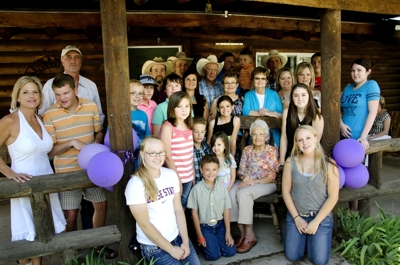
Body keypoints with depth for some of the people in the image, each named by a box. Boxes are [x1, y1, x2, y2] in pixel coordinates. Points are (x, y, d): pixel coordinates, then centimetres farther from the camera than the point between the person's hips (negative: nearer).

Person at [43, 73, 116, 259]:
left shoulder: (91, 106, -4)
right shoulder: (49, 115, -14)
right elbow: (49, 150, -12)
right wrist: (71, 142, -26)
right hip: (66, 172, -3)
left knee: (101, 205, 13)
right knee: (71, 214, 4)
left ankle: (98, 245, 36)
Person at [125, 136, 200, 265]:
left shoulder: (171, 174, -2)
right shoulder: (135, 184, -19)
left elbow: (178, 210, 1)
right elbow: (144, 224, -16)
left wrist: (185, 241, -4)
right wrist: (171, 249, -12)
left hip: (178, 236, 5)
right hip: (154, 247, -5)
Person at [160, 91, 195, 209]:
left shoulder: (188, 126, 8)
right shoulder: (167, 126, -13)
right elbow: (167, 156, -16)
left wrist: (193, 176, 10)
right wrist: (177, 179, -15)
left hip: (188, 177, 6)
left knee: (182, 208, 17)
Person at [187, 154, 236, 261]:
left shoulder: (222, 187, -5)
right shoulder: (197, 189, -15)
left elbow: (226, 210, 1)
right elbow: (194, 213, -7)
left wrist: (228, 233, -1)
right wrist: (200, 236, -5)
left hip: (219, 225, 4)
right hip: (204, 227, -3)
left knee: (231, 251, -5)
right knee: (213, 255, -15)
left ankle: (214, 241, 21)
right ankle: (204, 243, 15)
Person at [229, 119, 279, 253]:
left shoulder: (272, 151, -2)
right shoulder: (247, 150, 10)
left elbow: (271, 176, -7)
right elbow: (241, 170, 8)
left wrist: (254, 182, -19)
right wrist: (245, 177, -16)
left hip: (266, 184, -4)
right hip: (247, 182, 4)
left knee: (243, 193, -33)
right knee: (231, 193, -28)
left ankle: (249, 235, -21)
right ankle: (242, 232, -18)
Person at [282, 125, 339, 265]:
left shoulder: (328, 164, -13)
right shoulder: (291, 162, -8)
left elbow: (333, 197, -11)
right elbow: (286, 192, -3)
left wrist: (316, 222, -12)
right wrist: (297, 218, -6)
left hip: (322, 217, -1)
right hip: (296, 216, 2)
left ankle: (312, 236, 25)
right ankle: (304, 237, 29)